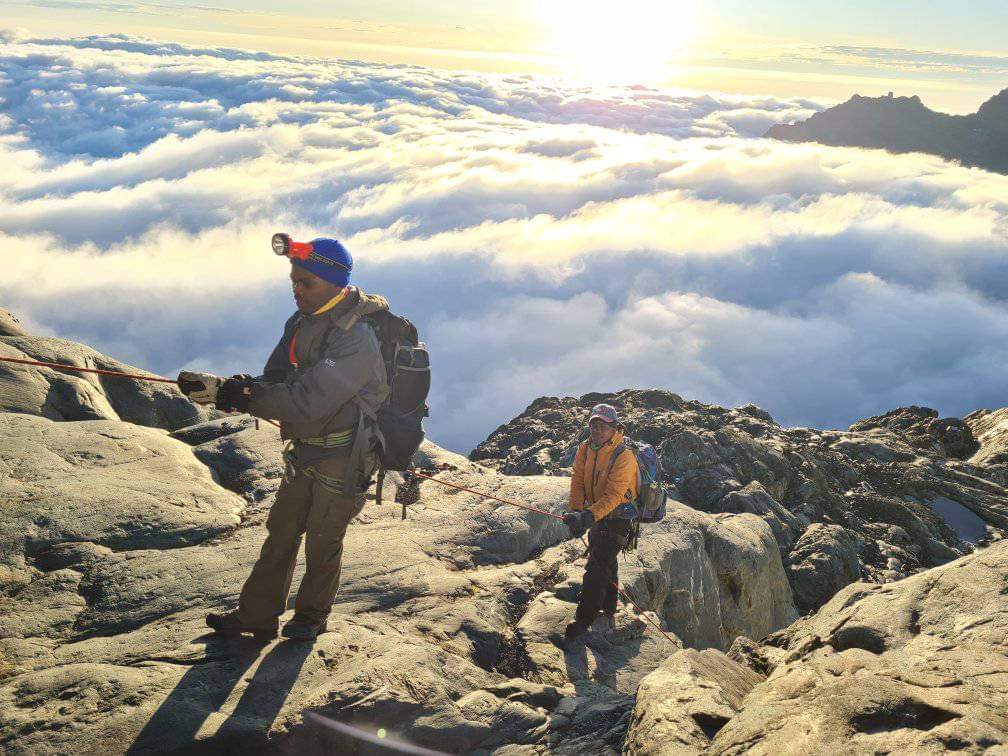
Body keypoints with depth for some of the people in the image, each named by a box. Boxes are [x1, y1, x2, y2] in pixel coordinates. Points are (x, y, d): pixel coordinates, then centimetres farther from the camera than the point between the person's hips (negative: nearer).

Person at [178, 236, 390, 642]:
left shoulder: (357, 341, -29)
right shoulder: (302, 323, 0)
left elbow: (307, 402, -35)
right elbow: (277, 382, -2)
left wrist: (239, 396, -35)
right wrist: (224, 386, -20)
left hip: (344, 459, -7)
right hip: (306, 451, 7)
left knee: (322, 543, 12)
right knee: (280, 532, 15)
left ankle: (312, 616, 35)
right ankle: (256, 616, 30)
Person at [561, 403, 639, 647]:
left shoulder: (624, 457, -24)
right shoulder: (585, 449, -3)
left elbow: (613, 496, -30)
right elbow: (578, 482, -6)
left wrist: (589, 516, -41)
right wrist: (575, 511, -22)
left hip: (617, 518, -7)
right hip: (596, 515, 7)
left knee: (596, 569, -12)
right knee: (607, 566, 22)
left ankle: (582, 623, -7)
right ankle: (608, 613, 40)